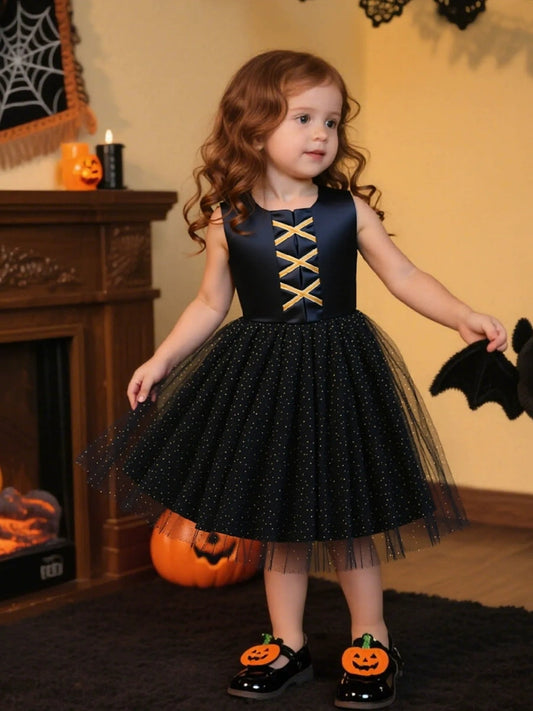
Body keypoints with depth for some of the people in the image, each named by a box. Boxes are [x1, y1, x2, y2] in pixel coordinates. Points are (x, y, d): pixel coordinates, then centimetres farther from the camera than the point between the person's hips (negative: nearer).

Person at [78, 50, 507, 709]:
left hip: (338, 375, -1)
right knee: (278, 521, 11)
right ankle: (287, 646, 26)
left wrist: (463, 316, -13)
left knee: (349, 518, 6)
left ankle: (371, 643, 24)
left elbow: (403, 275, -1)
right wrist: (160, 361, 2)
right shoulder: (228, 221, -4)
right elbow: (209, 303, 6)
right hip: (261, 380, 1)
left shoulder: (349, 208, -4)